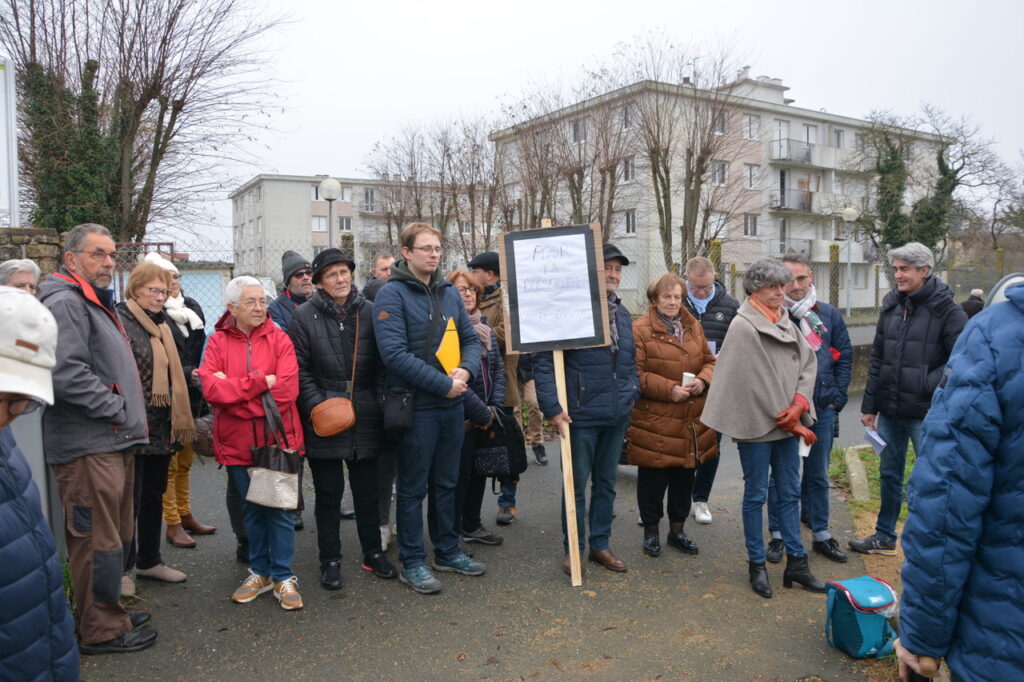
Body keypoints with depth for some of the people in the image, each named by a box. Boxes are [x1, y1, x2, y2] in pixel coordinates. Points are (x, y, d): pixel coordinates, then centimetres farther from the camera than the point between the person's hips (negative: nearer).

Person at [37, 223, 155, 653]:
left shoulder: (95, 303, 21)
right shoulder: (65, 303, -13)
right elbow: (68, 373, -25)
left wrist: (128, 417, 17)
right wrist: (118, 410, -18)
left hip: (113, 442, 11)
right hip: (87, 445, -11)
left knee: (114, 537, 19)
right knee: (98, 540, -2)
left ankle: (106, 615, 32)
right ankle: (102, 631, 10)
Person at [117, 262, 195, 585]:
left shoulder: (160, 324, 15)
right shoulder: (120, 322, -12)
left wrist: (177, 419, 19)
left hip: (161, 426, 8)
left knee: (155, 494, 16)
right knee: (131, 497, 1)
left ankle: (149, 560, 29)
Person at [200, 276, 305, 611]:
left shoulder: (279, 339, -3)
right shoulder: (218, 342, 0)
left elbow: (287, 390, -15)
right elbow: (210, 388, -15)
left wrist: (233, 389, -14)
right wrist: (260, 383, -19)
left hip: (278, 439, -1)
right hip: (237, 442, 2)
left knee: (279, 508, 4)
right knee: (251, 510, 15)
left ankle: (283, 576, 17)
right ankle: (260, 572, 30)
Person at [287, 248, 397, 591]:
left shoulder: (369, 313, 3)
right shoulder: (304, 316, -2)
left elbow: (381, 366, 6)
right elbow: (300, 370, -3)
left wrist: (379, 404, -3)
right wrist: (317, 406, -13)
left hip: (365, 417, 2)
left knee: (367, 489, 13)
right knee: (328, 492, 8)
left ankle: (373, 552, 29)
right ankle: (330, 560, 22)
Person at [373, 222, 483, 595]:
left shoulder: (448, 291, 10)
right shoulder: (392, 294, -11)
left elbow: (470, 338, 14)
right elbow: (395, 353, -21)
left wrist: (466, 370, -8)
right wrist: (443, 384, -20)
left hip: (451, 404, 7)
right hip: (415, 407, -6)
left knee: (446, 483, 18)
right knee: (413, 488, 5)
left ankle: (447, 551, 32)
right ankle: (412, 563, 19)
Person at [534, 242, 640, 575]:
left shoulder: (623, 314, 11)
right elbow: (543, 360, -16)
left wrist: (632, 393, 9)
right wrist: (552, 408, -20)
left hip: (618, 416, 7)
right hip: (582, 415, -6)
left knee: (606, 483, 17)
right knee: (577, 485, 6)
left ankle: (600, 544, 31)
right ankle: (573, 549, 22)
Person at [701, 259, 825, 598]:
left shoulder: (787, 324, 11)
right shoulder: (743, 326, -12)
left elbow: (808, 363, 6)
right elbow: (756, 380, -15)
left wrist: (799, 403, -11)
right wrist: (793, 423, -9)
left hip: (787, 424, 7)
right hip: (757, 425, -7)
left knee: (790, 493, 13)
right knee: (756, 495, 5)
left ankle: (796, 563, 24)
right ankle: (756, 565, 18)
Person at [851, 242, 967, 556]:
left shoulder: (947, 311, -9)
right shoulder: (891, 306, 9)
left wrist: (930, 385, -17)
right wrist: (869, 405, 10)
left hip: (926, 413, -6)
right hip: (890, 411, 6)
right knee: (889, 474, 17)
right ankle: (884, 537, 32)